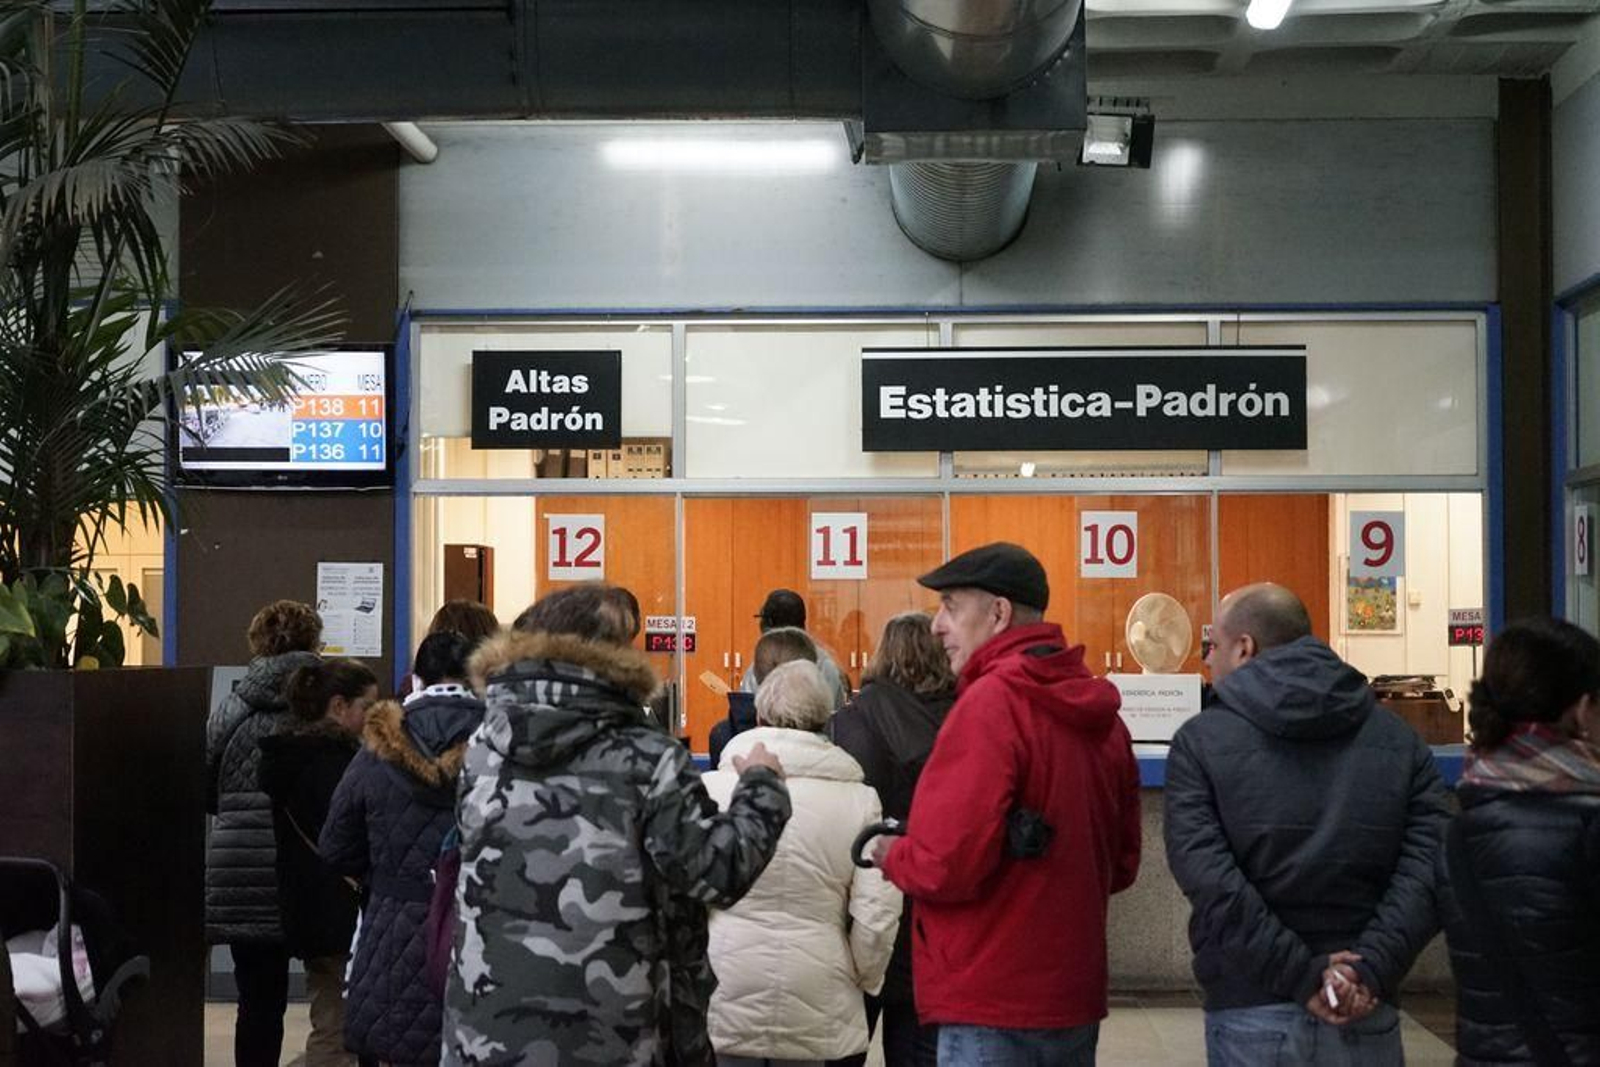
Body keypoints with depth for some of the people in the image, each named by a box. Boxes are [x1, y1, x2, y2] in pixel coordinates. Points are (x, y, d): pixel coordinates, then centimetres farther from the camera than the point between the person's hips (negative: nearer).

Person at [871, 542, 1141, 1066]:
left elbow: (948, 863, -21)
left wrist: (890, 855, -2)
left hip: (993, 1009, -8)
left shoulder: (990, 703, -15)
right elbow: (1121, 864, 15)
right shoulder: (1097, 709, 8)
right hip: (1076, 1001, 8)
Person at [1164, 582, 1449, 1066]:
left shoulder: (1201, 741, -2)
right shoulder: (1398, 740, 7)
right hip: (1366, 1015, 3)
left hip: (1252, 1016, -2)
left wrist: (1302, 974, -14)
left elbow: (1210, 881, -14)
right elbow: (1427, 868, -6)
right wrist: (1369, 970, -12)